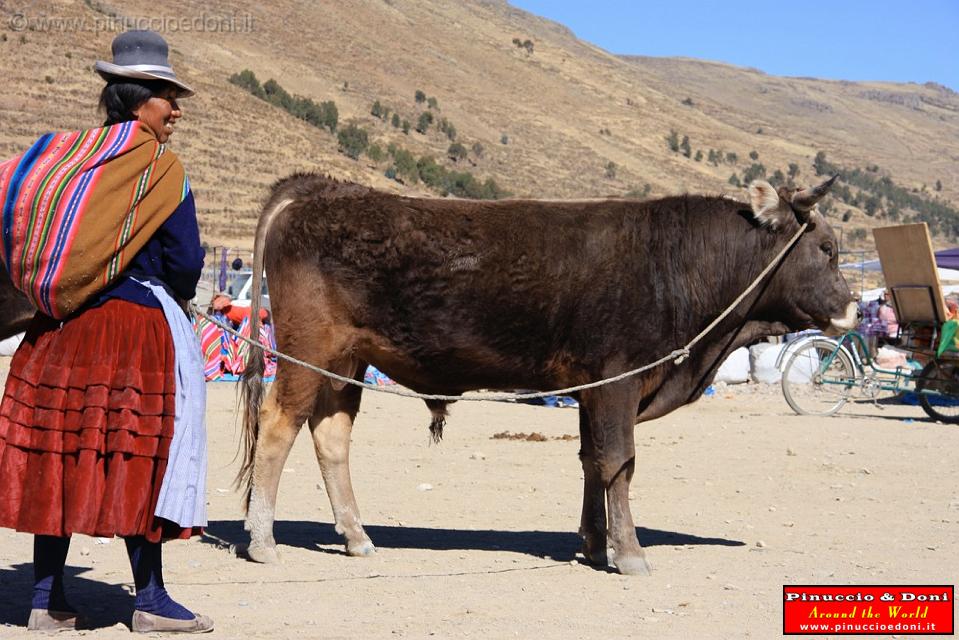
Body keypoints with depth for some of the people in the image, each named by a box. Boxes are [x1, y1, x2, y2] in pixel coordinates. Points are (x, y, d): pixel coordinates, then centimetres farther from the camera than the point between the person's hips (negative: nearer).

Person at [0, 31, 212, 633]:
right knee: (137, 456, 1)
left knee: (61, 451, 10)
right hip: (140, 324, -6)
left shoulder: (66, 154, 9)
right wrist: (174, 299, 12)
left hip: (60, 329, 6)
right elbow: (186, 262, -10)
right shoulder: (162, 168, -8)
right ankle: (151, 599, 7)